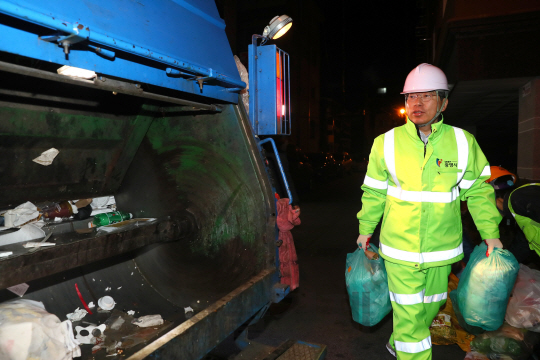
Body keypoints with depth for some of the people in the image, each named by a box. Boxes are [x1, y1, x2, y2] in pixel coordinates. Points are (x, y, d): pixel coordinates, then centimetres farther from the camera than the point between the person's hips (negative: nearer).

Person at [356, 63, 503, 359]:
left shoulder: (463, 142, -4)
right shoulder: (386, 143, -6)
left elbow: (478, 191, 6)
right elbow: (374, 192, 3)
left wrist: (490, 233, 3)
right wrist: (365, 230, 9)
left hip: (442, 249, 3)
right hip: (400, 249, -2)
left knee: (429, 307, 21)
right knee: (409, 315, 1)